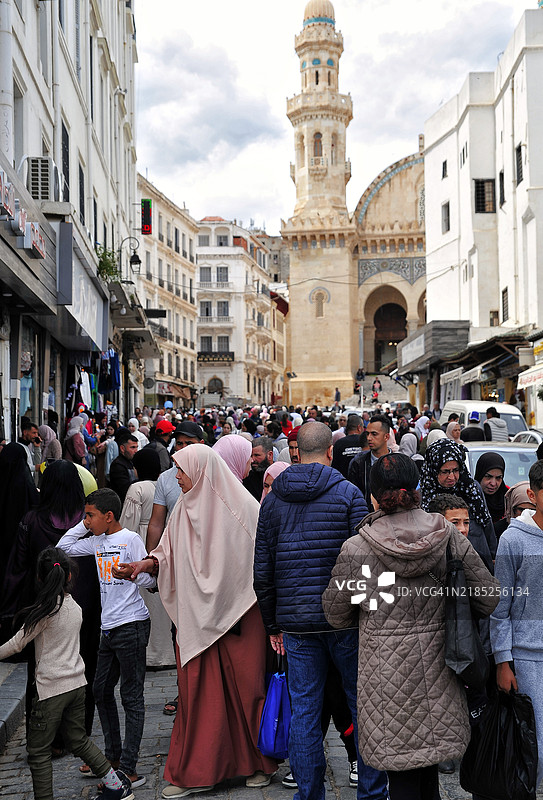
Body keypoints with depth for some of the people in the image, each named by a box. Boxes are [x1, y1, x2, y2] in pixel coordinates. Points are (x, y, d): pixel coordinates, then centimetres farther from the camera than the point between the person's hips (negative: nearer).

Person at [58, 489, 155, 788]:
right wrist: (86, 525, 9)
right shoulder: (99, 542, 11)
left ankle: (129, 770, 2)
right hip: (109, 628, 8)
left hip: (131, 626, -8)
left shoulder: (130, 539, -10)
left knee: (131, 696, -2)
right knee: (101, 691, 15)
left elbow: (148, 581, -12)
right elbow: (63, 547, 15)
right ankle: (113, 756, 30)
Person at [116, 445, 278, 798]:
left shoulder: (240, 506, -8)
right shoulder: (184, 510, 8)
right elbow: (169, 554, 12)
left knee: (247, 686, 5)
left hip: (239, 614, -4)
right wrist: (145, 564, -7)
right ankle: (196, 772, 16)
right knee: (198, 689, 5)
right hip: (197, 617, 5)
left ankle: (260, 762, 24)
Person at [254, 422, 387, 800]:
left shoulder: (273, 499, 5)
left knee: (304, 713, 9)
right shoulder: (349, 493, -6)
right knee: (364, 705, 11)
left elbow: (263, 570, 7)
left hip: (296, 623, 3)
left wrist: (273, 624, 15)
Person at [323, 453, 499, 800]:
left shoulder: (356, 550, -12)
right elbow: (489, 598, 0)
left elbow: (336, 614, 2)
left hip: (387, 671, -3)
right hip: (438, 665, 3)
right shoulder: (448, 535, -6)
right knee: (429, 758, 21)